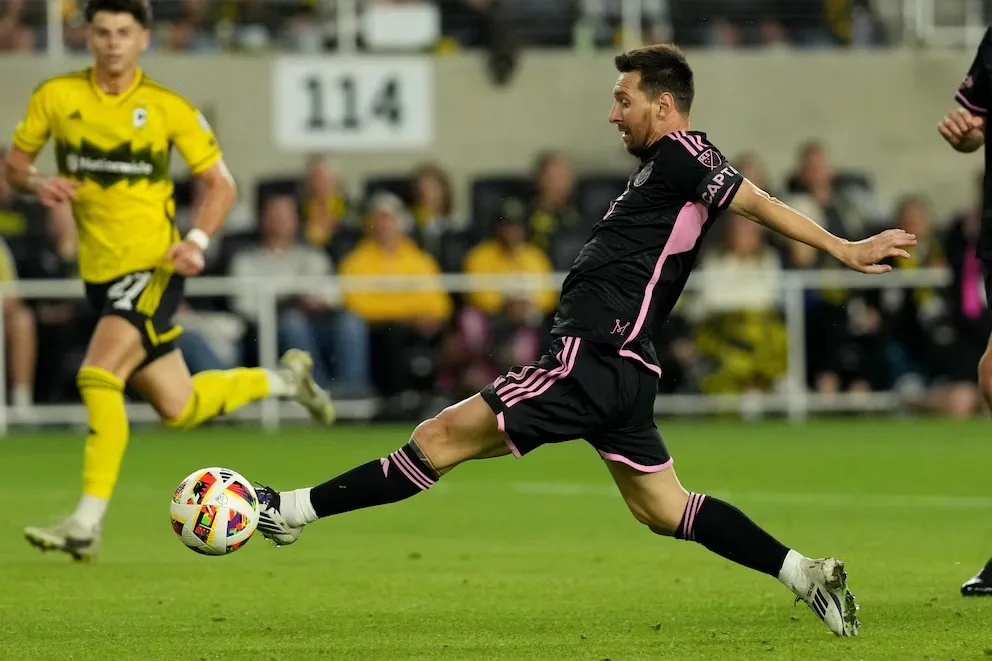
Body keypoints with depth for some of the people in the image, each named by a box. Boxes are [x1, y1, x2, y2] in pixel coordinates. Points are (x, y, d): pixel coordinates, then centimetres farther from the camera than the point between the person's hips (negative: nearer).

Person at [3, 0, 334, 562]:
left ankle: (88, 524, -21)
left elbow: (222, 185, 2)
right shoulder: (56, 97, 1)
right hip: (101, 275, 4)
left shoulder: (169, 108, -5)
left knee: (98, 377, -24)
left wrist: (197, 241, -15)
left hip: (154, 268, -4)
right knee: (180, 409, 10)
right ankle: (283, 379, 37)